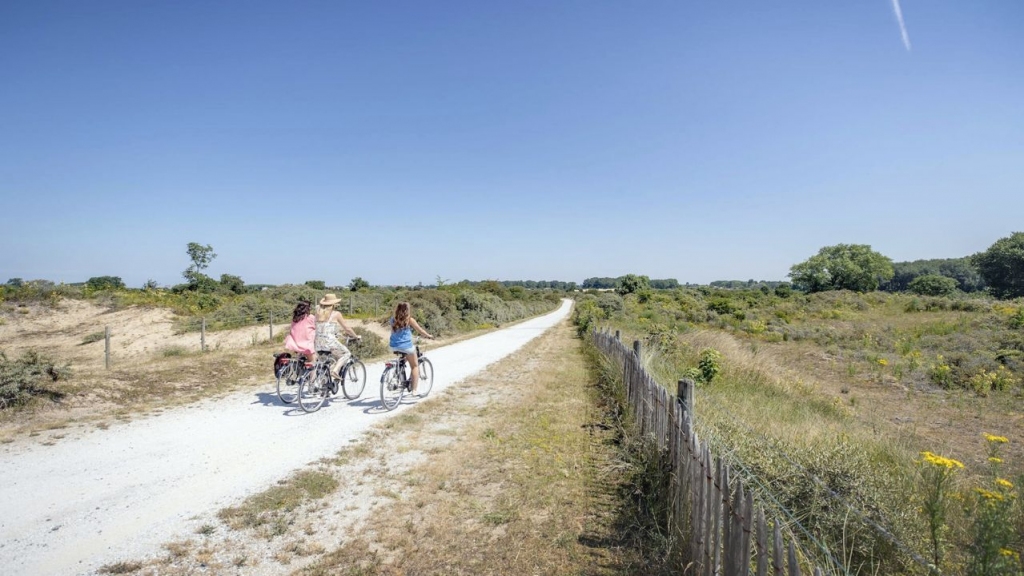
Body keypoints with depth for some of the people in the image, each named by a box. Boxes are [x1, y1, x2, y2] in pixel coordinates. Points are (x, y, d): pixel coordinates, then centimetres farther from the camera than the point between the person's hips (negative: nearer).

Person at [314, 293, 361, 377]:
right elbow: (347, 328, 5)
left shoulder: (318, 312, 12)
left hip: (318, 342, 6)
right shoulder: (336, 314, -1)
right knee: (346, 354, 13)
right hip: (329, 340, -6)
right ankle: (335, 370, -7)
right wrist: (356, 336, 21)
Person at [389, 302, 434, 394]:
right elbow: (420, 330, 2)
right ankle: (414, 390, 7)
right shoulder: (409, 319, -6)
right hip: (406, 346, -5)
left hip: (394, 347, 5)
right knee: (415, 366, 13)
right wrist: (429, 336, 19)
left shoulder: (393, 320, 5)